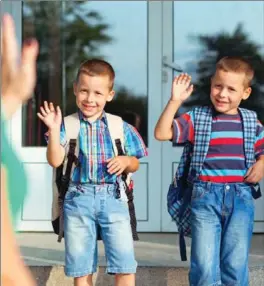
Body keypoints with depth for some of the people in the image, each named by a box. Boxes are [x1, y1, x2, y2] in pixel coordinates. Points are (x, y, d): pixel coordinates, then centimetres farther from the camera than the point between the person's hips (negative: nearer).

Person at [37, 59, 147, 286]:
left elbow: (135, 164, 11)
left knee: (125, 263, -3)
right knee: (81, 266, 9)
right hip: (78, 199, 0)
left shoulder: (120, 128, 5)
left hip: (113, 199, 0)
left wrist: (125, 161, -11)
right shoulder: (67, 125, 0)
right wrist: (54, 130, -20)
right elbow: (55, 161, -10)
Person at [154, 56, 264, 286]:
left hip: (241, 196, 2)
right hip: (205, 196, -1)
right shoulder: (197, 119, 3)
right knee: (204, 266, -4)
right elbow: (162, 133, -7)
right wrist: (175, 101, -13)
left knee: (236, 265, -2)